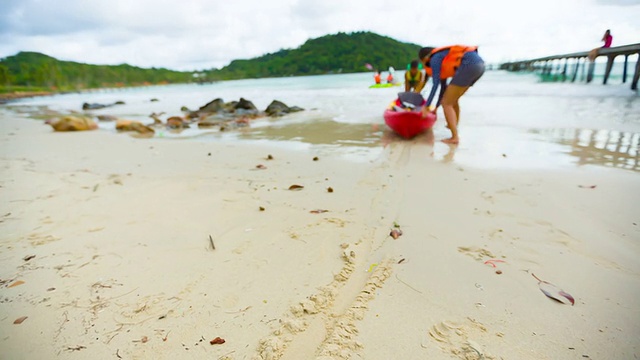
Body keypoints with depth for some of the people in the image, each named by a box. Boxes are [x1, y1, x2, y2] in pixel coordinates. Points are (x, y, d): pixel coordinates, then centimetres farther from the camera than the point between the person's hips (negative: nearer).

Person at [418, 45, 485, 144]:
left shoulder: (435, 59, 1)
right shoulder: (442, 59, 27)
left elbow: (435, 85, -5)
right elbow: (443, 87, 32)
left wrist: (426, 106, -1)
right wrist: (436, 107, 39)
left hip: (469, 64, -10)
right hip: (480, 64, 10)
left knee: (447, 103, -4)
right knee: (452, 100, 22)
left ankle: (455, 137, -7)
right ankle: (454, 127, 31)